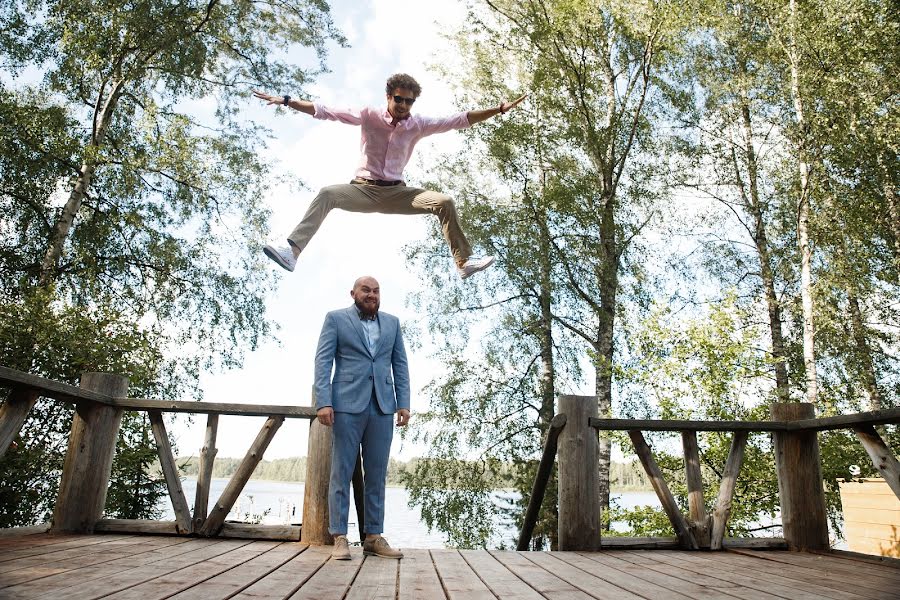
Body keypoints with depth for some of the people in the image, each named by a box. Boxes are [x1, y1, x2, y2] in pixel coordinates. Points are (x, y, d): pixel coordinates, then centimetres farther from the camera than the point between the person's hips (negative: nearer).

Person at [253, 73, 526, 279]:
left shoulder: (419, 124, 1)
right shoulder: (368, 115, -3)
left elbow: (459, 120, -1)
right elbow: (323, 111, -4)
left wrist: (497, 110, -7)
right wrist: (285, 100, -9)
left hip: (397, 192, 2)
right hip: (363, 190, -1)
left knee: (444, 202, -17)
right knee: (327, 194, -30)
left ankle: (464, 261, -15)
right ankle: (292, 251, -40)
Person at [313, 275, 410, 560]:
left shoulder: (392, 322, 16)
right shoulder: (336, 319, 6)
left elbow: (400, 364, 14)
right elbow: (323, 361, -1)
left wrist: (403, 403, 3)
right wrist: (323, 402, -12)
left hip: (382, 407, 3)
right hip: (347, 405, -3)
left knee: (377, 475, 6)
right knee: (341, 472, 1)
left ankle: (374, 537, 14)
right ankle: (339, 538, 8)